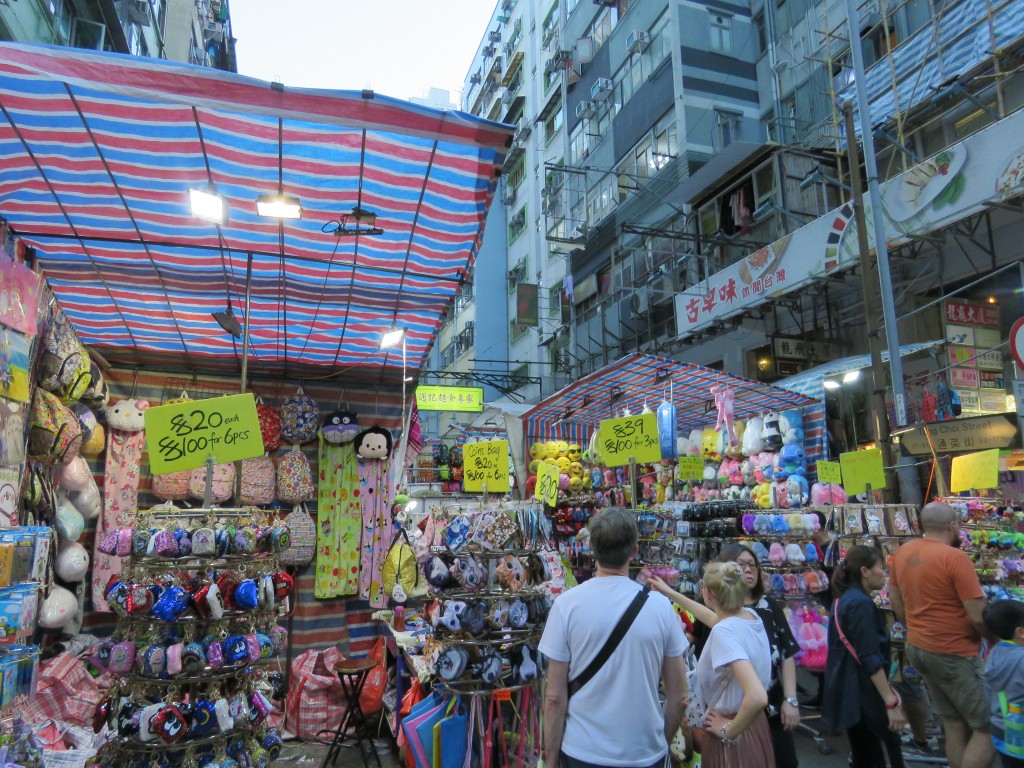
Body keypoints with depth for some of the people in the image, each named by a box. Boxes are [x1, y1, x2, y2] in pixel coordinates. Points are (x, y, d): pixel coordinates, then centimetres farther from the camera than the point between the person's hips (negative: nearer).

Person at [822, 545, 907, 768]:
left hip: (847, 691, 9)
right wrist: (891, 702, -20)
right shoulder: (861, 603, -17)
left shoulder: (843, 600, 12)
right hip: (863, 692, -9)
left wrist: (888, 691, 24)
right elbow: (870, 658, -22)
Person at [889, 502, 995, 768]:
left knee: (954, 726, 18)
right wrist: (998, 642, 0)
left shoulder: (902, 552, 2)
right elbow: (979, 617, -19)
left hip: (917, 649, 7)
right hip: (954, 654, -7)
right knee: (989, 729, 6)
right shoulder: (955, 557, -20)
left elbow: (895, 600, 12)